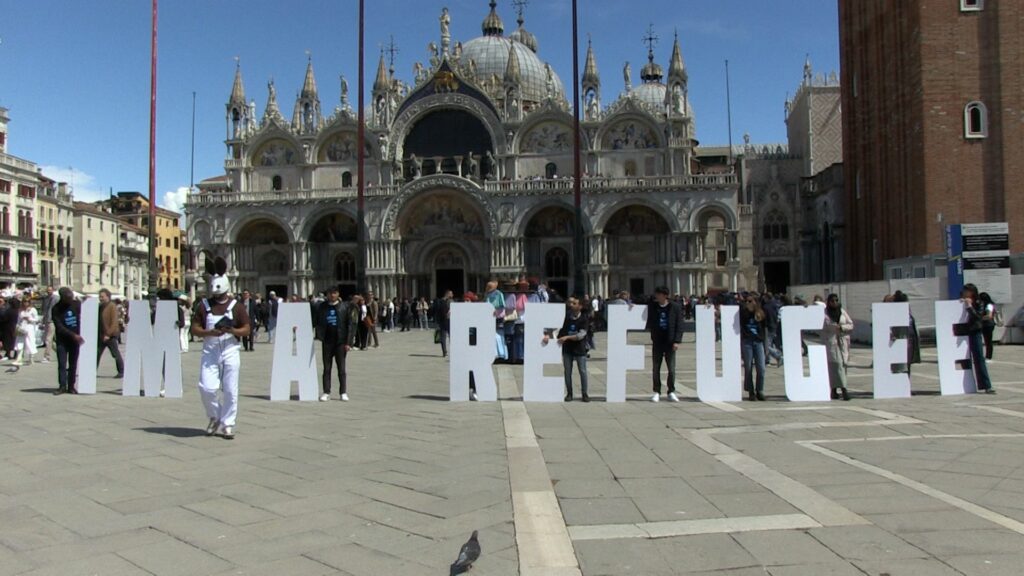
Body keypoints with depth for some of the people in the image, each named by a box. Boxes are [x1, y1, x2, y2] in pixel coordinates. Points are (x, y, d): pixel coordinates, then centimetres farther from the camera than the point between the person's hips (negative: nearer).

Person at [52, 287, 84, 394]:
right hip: (62, 340, -2)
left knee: (73, 364, 4)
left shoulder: (77, 304, -1)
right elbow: (60, 327, -16)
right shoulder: (56, 309, -9)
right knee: (62, 364, -4)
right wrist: (73, 335, -25)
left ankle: (71, 386, 9)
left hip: (75, 339, 2)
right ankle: (62, 386, 1)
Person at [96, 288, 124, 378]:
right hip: (101, 335, 7)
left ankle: (121, 372, 8)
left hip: (111, 336, -7)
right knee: (97, 353, 7)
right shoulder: (100, 306, 11)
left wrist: (108, 334, -21)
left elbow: (114, 322, -17)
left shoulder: (112, 307, -11)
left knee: (115, 354, -1)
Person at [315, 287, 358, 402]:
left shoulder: (344, 307, -1)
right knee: (326, 368, 5)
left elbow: (351, 324, -3)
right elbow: (318, 322, 9)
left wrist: (348, 342, -9)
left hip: (341, 342, -2)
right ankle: (326, 393, 11)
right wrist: (319, 336, -7)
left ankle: (343, 393, 9)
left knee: (341, 369, 2)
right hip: (327, 342, 2)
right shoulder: (322, 307, 6)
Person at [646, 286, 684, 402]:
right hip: (657, 342, 2)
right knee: (656, 368, 4)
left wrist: (677, 341, -11)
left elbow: (679, 325, -4)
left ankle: (671, 392, 12)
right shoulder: (652, 306, 4)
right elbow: (649, 322, 15)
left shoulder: (675, 307, -3)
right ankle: (657, 392, 12)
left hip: (670, 342, -2)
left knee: (671, 369, 0)